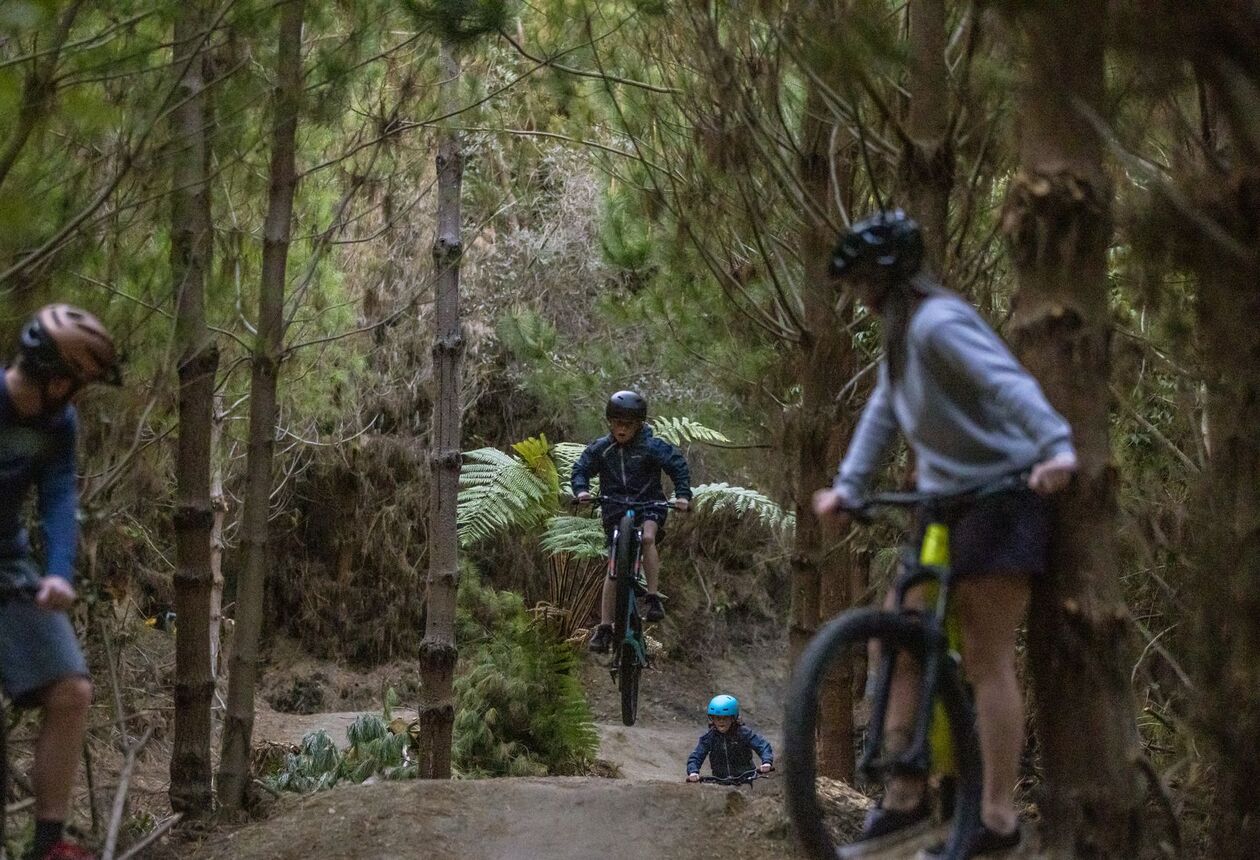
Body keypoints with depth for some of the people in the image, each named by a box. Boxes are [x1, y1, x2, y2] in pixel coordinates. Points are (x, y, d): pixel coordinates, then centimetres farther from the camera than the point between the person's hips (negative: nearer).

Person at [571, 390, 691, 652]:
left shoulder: (652, 447, -8)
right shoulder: (600, 448, -1)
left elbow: (678, 466, -8)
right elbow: (580, 469, 3)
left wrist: (682, 494, -23)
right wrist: (581, 490, -18)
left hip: (649, 505, -2)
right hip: (615, 508, 2)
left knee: (648, 537, -35)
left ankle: (653, 598, -29)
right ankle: (604, 628, 1)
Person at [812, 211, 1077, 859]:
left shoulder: (938, 323, -19)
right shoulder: (899, 332, 11)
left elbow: (1008, 383, -32)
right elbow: (882, 412, 11)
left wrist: (1056, 447, -45)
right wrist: (847, 488, 2)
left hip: (1001, 497, -10)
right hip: (945, 503, 10)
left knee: (986, 659, -7)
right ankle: (904, 798, 12)